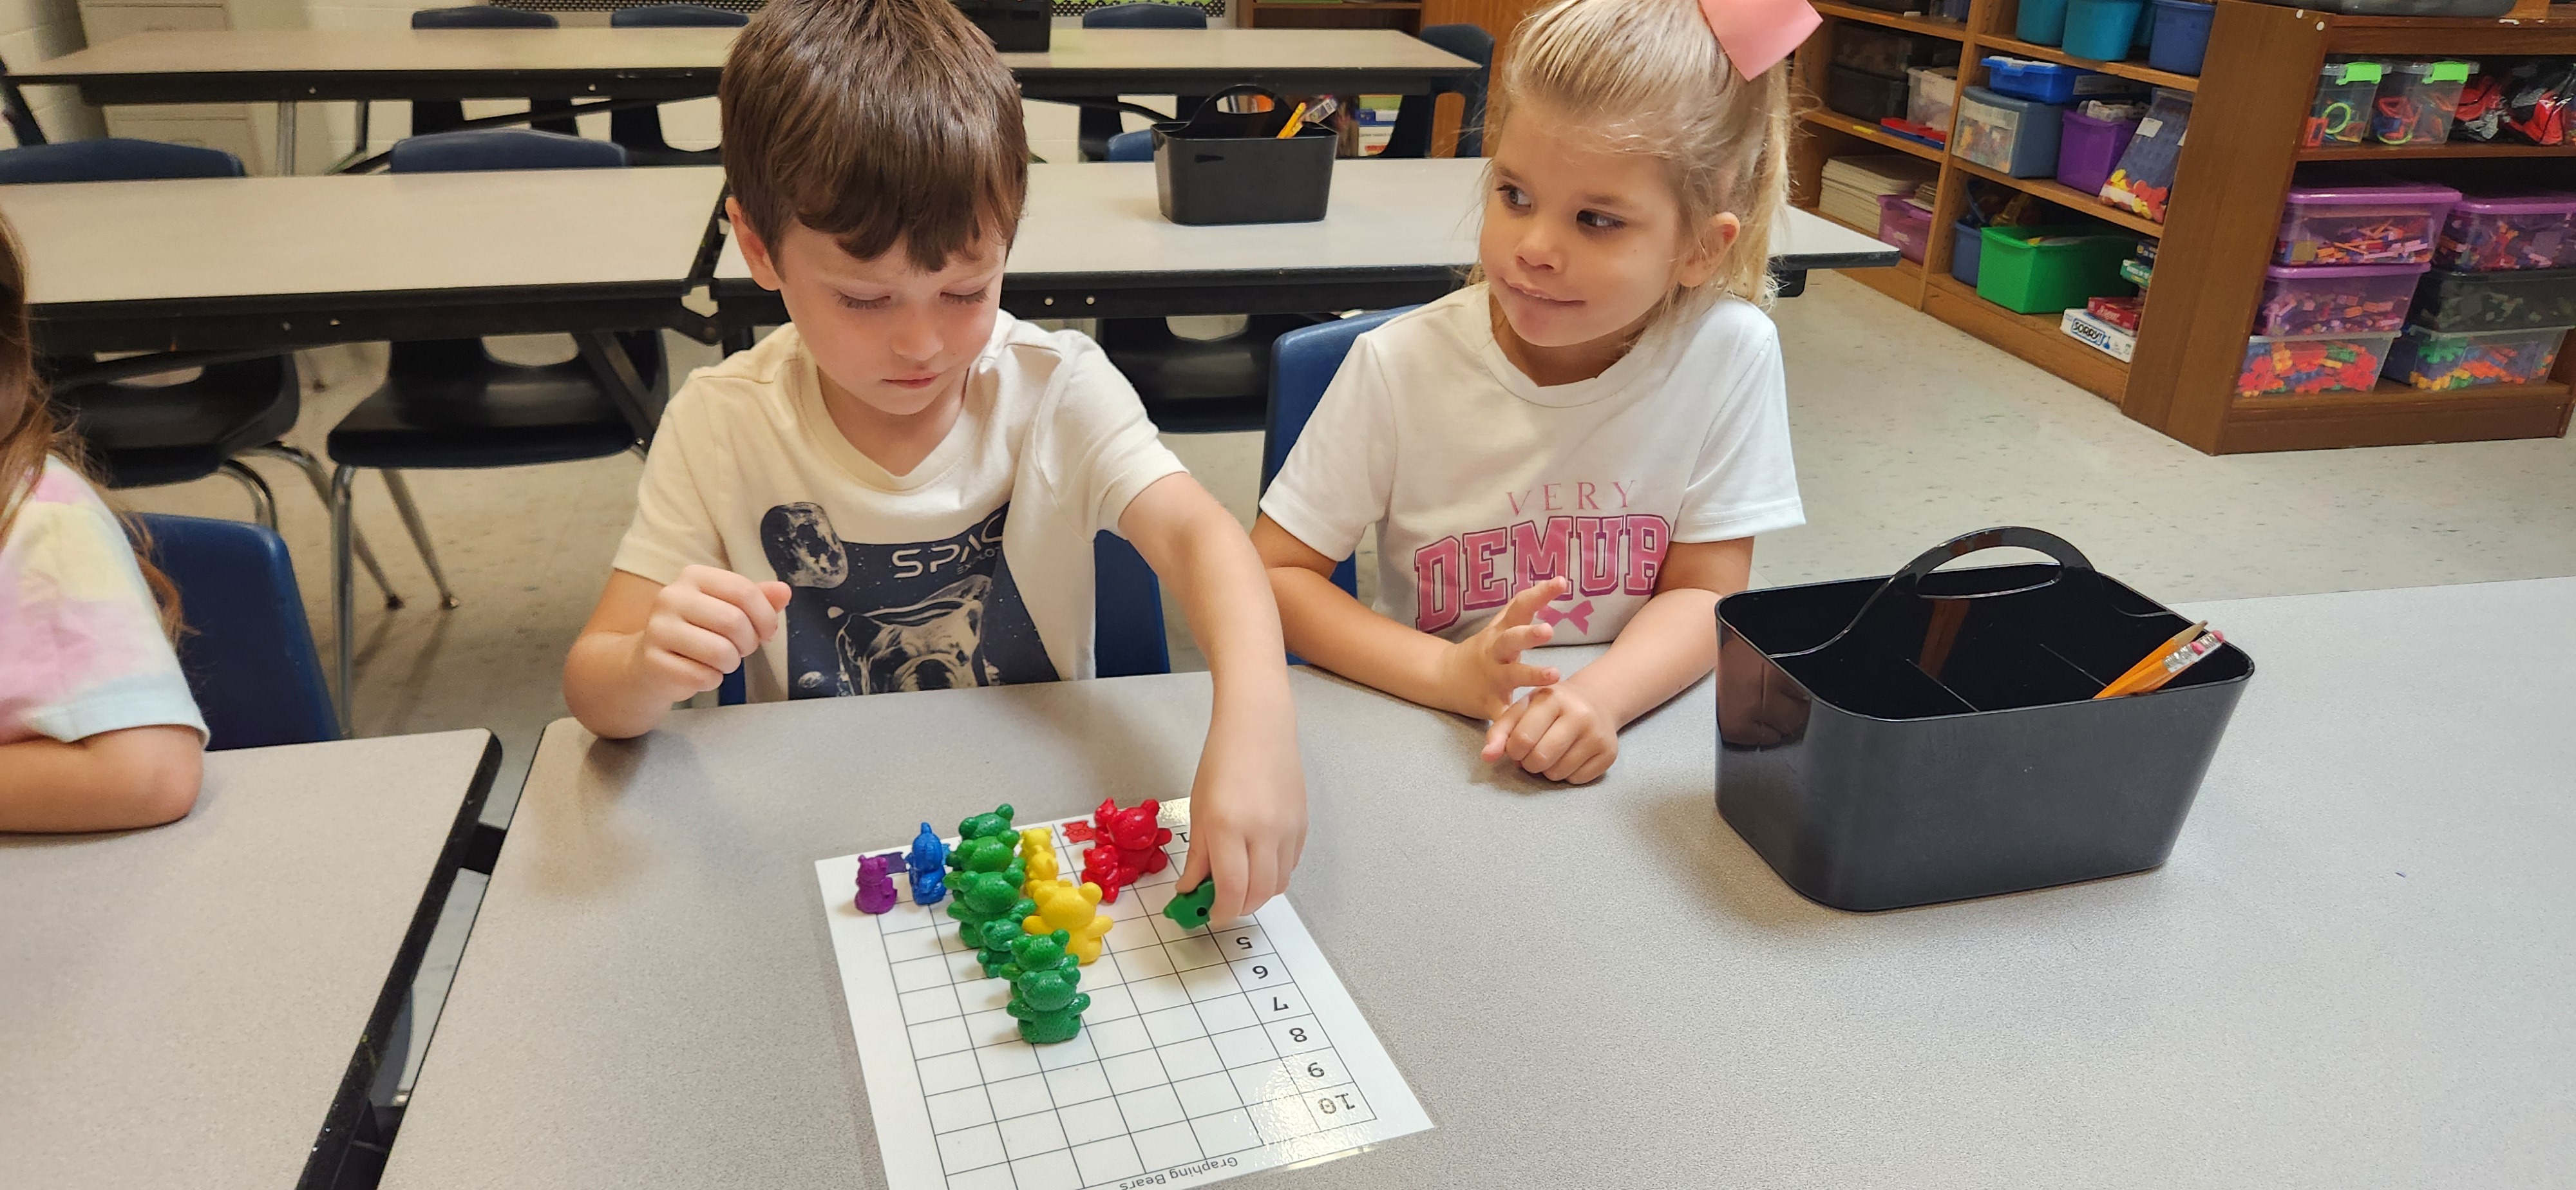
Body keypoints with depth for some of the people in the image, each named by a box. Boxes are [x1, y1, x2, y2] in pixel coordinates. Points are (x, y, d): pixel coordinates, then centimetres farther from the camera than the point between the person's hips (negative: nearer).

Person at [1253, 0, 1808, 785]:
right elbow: (1272, 573, -8)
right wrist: (1448, 674, -22)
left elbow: (1705, 593, -5)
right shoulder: (1401, 366, -13)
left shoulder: (1729, 355, -11)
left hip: (1627, 731, 3)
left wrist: (1599, 699, -25)